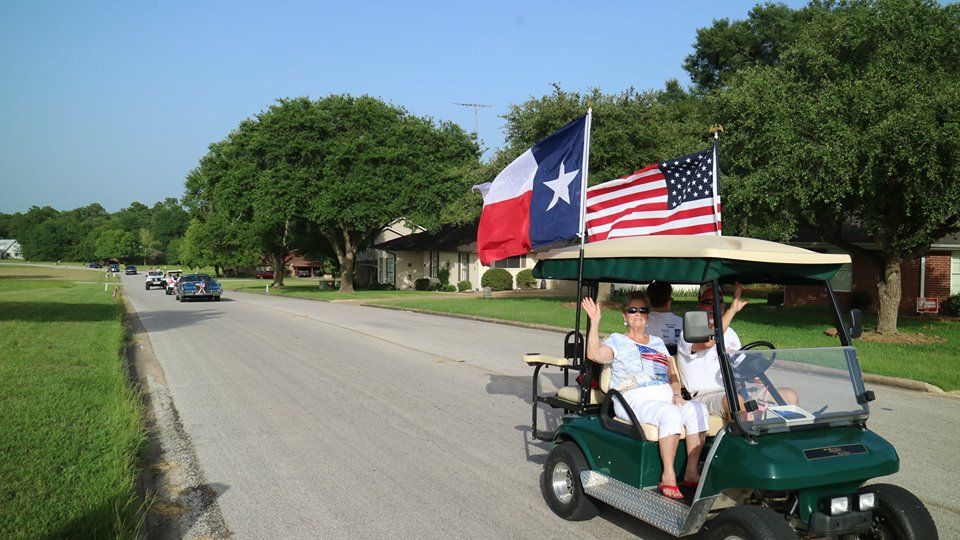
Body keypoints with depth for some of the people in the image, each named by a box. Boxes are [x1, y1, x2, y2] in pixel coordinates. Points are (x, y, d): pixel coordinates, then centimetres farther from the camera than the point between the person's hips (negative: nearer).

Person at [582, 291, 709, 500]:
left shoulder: (658, 342, 26)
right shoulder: (617, 341, 10)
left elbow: (673, 375, 23)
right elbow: (594, 354, -11)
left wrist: (677, 395, 4)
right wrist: (595, 322, -17)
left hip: (666, 397, 5)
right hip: (634, 400, -5)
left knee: (698, 410, -23)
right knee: (670, 414, -34)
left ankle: (691, 472, -18)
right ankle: (668, 476, -27)